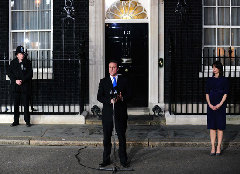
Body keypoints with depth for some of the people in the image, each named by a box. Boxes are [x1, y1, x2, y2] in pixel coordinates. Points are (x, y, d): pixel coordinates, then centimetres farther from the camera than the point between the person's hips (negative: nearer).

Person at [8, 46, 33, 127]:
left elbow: (30, 74, -2)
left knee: (26, 104, -1)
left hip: (25, 86, -2)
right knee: (16, 104, 7)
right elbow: (10, 73, 5)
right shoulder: (13, 62, 7)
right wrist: (16, 80, -10)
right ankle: (16, 121, 16)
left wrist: (22, 80, -13)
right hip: (15, 87, 2)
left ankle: (27, 121, 7)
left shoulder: (27, 62, 2)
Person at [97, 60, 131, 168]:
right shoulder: (103, 81, 8)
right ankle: (106, 160, 16)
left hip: (121, 113, 0)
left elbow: (129, 95, 6)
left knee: (122, 137, 4)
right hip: (107, 113, 1)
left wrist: (122, 98, -15)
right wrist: (110, 100, -15)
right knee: (106, 138, 6)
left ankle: (123, 160, 15)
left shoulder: (124, 81, 8)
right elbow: (99, 97, 2)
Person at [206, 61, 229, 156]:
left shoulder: (224, 80, 1)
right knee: (212, 127, 2)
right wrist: (210, 104, -7)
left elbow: (225, 94, -2)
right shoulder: (210, 80, 9)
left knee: (220, 127, 1)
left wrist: (220, 104, -14)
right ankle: (213, 147, 6)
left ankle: (218, 148, 7)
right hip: (211, 105, 2)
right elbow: (207, 93, 7)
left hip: (220, 105, -2)